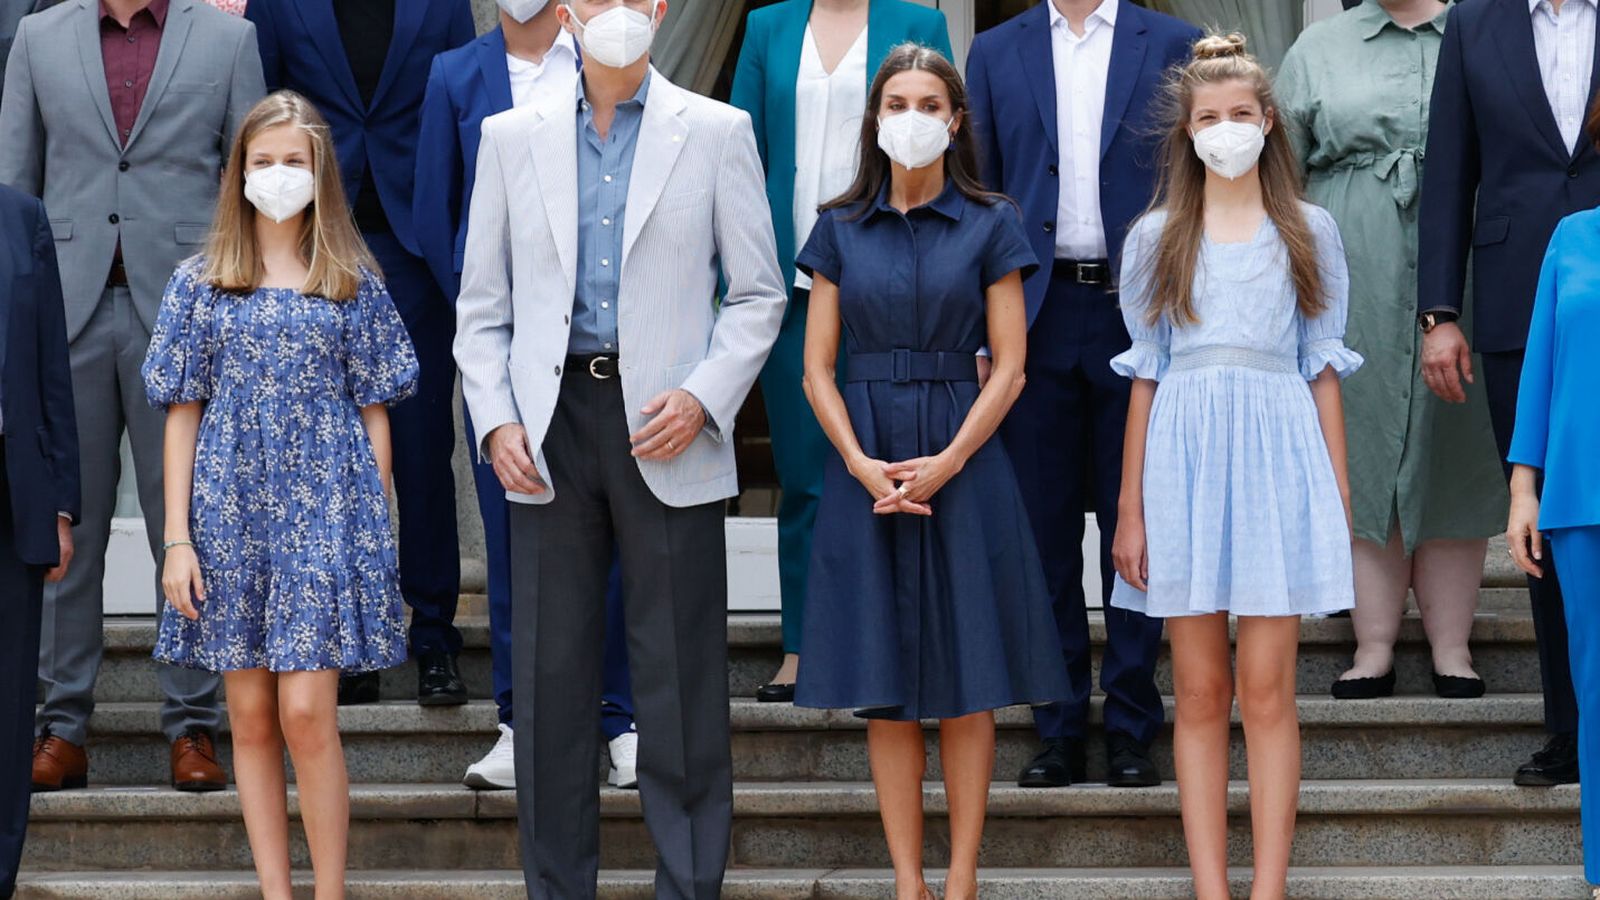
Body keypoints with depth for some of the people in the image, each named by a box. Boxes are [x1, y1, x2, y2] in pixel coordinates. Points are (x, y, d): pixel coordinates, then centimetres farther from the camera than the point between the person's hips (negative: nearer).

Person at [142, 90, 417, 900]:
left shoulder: (353, 283, 5)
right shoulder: (202, 283, 6)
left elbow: (374, 412, 6)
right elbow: (182, 414, 5)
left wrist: (376, 523, 1)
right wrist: (177, 539, -1)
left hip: (325, 511, -2)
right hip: (231, 513, 2)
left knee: (306, 712, -10)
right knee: (251, 717, 4)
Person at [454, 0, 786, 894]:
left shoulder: (716, 133, 5)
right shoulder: (511, 138, 10)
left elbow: (758, 293, 4)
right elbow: (482, 304, 11)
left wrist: (702, 398, -10)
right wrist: (496, 420, -2)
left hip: (666, 430, -2)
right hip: (551, 423, 2)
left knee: (683, 680, 0)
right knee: (551, 675, 5)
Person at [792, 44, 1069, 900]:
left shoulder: (990, 226, 2)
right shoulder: (839, 230, 6)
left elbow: (1008, 368, -2)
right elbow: (817, 368, 4)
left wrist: (944, 463, -14)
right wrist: (863, 465, -11)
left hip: (961, 461, -1)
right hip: (865, 465, 1)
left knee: (964, 683, 0)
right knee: (886, 687, 3)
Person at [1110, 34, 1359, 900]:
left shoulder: (1310, 233, 8)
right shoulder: (1156, 237, 9)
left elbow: (1323, 367, 8)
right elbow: (1145, 374, 8)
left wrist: (1339, 494, 3)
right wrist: (1130, 510, 4)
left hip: (1279, 453, -1)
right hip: (1184, 456, 1)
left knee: (1266, 691, -4)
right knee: (1199, 692, 1)